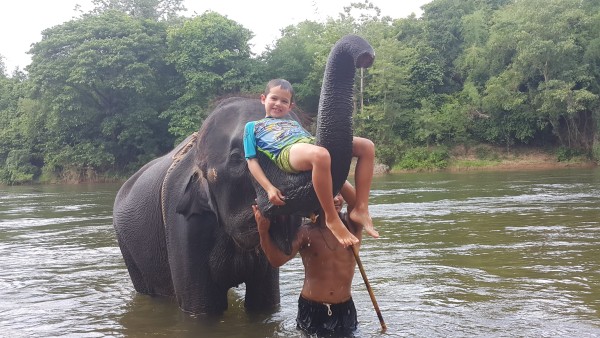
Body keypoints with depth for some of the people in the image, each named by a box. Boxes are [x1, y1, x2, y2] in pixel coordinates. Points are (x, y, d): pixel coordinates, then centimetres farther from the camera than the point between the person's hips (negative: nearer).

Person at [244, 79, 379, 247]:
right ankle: (332, 219, -29)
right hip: (288, 151, -6)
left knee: (367, 146, -12)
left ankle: (361, 209, -14)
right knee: (320, 155, -42)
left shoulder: (294, 123, 41)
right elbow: (252, 161, 14)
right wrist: (269, 188, -5)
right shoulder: (252, 126, 26)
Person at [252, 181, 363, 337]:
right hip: (310, 308, -1)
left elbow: (358, 202, -26)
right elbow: (277, 259, -20)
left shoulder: (351, 225, -4)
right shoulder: (306, 232, -8)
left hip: (344, 308, 1)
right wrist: (263, 232, -35)